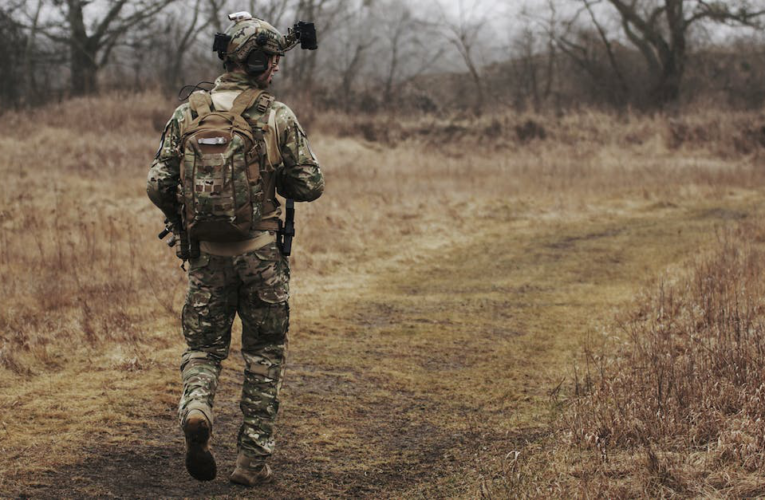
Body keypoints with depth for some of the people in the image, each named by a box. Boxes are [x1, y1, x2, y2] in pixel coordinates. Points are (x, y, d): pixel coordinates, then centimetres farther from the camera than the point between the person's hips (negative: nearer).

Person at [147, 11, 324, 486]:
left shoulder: (188, 114, 0)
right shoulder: (277, 116, -8)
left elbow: (158, 185, 0)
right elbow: (310, 185, -5)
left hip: (206, 253, 2)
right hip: (261, 253, -2)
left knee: (204, 346, 16)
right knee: (265, 355, 11)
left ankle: (196, 406, -15)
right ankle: (254, 459, 11)